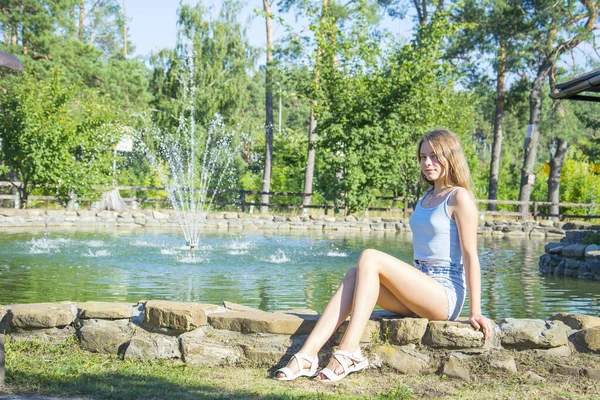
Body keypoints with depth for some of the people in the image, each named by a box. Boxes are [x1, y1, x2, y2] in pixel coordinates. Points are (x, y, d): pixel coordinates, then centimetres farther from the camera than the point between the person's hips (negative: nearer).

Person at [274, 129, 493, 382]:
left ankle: (349, 352, -31)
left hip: (446, 294, -7)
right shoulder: (427, 197, 20)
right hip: (419, 290, 7)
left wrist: (475, 311, -12)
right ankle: (308, 355, -29)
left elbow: (470, 255, -9)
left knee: (370, 257, -24)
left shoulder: (459, 197, -5)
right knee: (354, 276, -16)